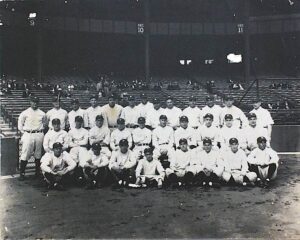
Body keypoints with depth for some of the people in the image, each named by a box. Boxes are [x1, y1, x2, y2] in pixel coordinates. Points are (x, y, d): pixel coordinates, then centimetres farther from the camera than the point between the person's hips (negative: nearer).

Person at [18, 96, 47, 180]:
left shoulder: (42, 114, 6)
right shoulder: (25, 113, 0)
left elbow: (45, 123, 20)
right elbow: (20, 123, 8)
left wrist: (41, 130, 11)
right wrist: (23, 132, 4)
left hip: (39, 135, 2)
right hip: (28, 134, -2)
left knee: (38, 154, 9)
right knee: (25, 154, -6)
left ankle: (38, 171, 18)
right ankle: (22, 173, -1)